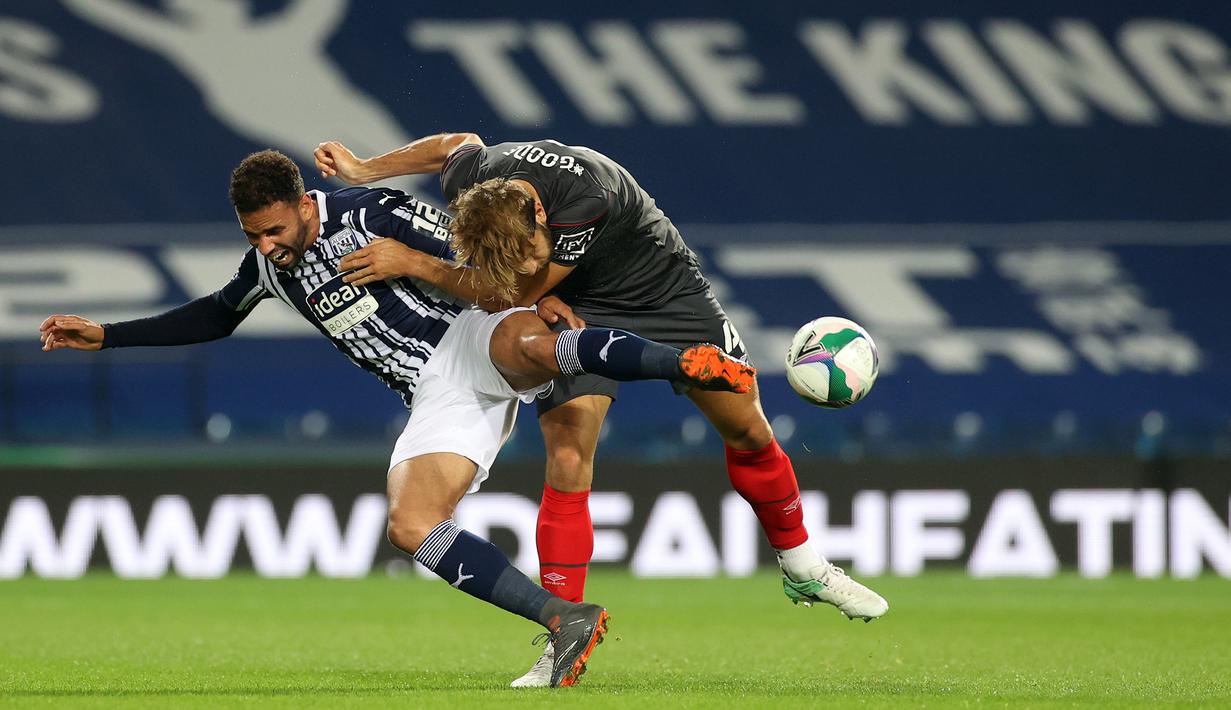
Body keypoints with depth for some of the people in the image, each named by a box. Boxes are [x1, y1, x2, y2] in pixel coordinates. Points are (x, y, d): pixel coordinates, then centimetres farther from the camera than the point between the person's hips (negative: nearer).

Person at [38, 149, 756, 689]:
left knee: (528, 343, -45)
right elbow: (216, 317, 30)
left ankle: (693, 363, -48)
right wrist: (105, 335, 27)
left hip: (477, 340, -6)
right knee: (412, 526, -20)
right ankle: (567, 621, -25)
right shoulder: (268, 265, 12)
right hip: (435, 394, 6)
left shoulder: (372, 215, -11)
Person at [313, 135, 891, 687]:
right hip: (578, 311, 2)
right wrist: (361, 170, -3)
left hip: (667, 294, -2)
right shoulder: (468, 183, -27)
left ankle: (800, 566, 31)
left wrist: (410, 262, -31)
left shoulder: (587, 198, -42)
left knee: (747, 431, 6)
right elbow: (457, 143, 1)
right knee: (567, 461, -16)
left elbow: (514, 294, -32)